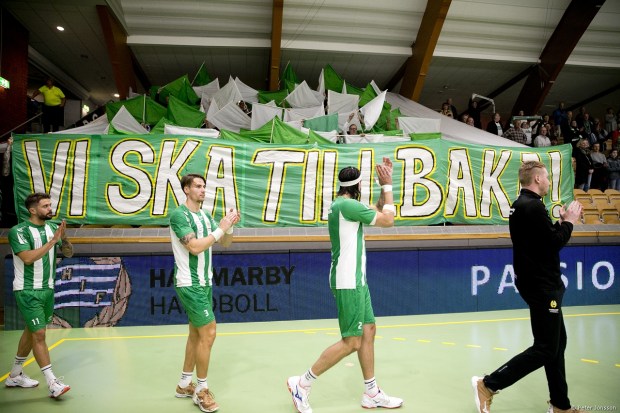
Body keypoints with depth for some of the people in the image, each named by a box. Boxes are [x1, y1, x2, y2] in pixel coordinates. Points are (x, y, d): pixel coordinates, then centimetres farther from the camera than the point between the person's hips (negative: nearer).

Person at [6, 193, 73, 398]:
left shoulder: (52, 227, 5)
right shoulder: (18, 231, -12)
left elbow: (69, 253, 3)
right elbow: (28, 258, -24)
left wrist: (64, 238, -15)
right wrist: (52, 241, -25)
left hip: (47, 289, 6)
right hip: (27, 291, -6)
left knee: (31, 332, 17)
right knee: (39, 334, -7)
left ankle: (15, 375, 33)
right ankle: (52, 383, -2)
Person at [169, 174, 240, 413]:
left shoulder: (205, 215, 10)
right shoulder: (179, 215, -15)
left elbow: (225, 244, 9)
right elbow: (195, 247, -25)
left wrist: (230, 226, -10)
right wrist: (221, 228, -24)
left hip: (204, 283, 8)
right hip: (189, 284, -8)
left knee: (196, 334, 14)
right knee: (208, 334, -7)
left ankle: (184, 385, 28)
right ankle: (201, 391, 9)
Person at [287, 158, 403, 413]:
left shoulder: (343, 205, 12)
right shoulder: (347, 204, -17)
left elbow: (378, 211, 23)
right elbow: (387, 220, -11)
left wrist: (385, 187, 13)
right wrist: (387, 185, -2)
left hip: (356, 279, 10)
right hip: (348, 282, -10)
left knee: (368, 332, 13)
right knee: (351, 342, -5)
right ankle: (302, 384, 5)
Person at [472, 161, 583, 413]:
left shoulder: (521, 205, 12)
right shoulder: (533, 206, -20)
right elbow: (555, 242, -20)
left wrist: (561, 221, 9)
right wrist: (569, 221, -4)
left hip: (538, 283, 10)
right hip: (542, 287, -10)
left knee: (557, 342, 17)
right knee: (545, 349, -3)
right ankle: (488, 385, 1)